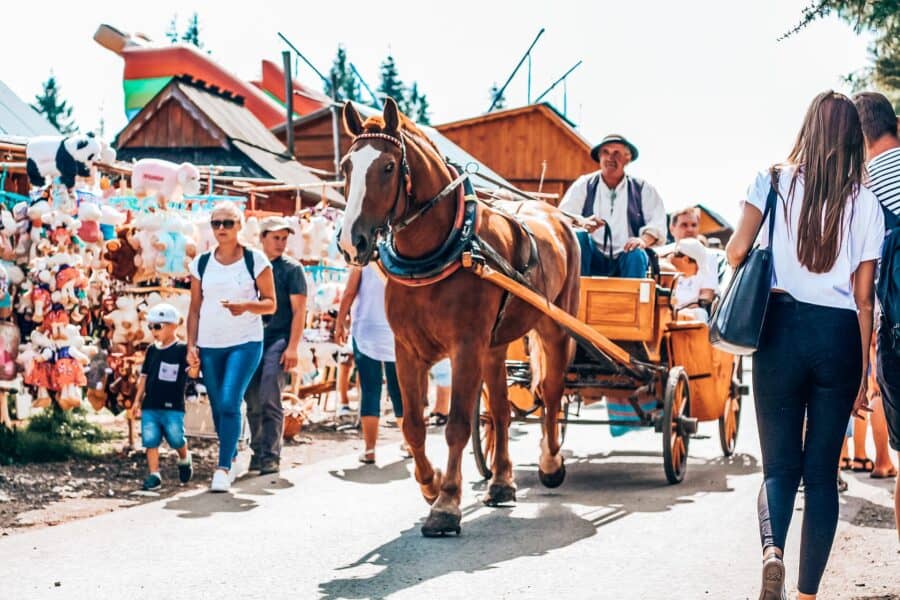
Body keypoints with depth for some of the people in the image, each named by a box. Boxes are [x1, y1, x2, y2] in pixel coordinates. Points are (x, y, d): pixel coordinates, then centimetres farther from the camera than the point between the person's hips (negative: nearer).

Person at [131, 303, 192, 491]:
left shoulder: (181, 350, -5)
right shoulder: (152, 350, 11)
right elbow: (145, 376, 17)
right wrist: (138, 400, 16)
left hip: (173, 406, -5)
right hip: (150, 405, 5)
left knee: (176, 439, -4)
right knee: (150, 440, -1)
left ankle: (184, 460, 27)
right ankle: (154, 475, 4)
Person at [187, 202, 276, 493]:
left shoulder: (255, 260, -1)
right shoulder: (201, 263, 8)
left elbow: (270, 304, 0)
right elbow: (195, 308, 11)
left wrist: (246, 306, -19)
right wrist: (191, 345, 2)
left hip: (245, 342, -4)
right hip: (209, 345, 4)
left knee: (230, 403, -16)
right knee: (218, 408, 8)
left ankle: (223, 469, -14)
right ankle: (232, 460, 25)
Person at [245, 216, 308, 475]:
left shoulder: (292, 269, 2)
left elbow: (299, 311, -3)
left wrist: (292, 347, -12)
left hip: (278, 340, -4)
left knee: (270, 401, -12)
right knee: (253, 403, 7)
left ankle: (270, 456, -10)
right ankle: (257, 452, 18)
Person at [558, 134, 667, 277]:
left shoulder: (642, 189, 9)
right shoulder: (584, 186, 9)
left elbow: (658, 223, -2)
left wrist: (644, 240, -24)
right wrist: (582, 223, -26)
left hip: (627, 259, 0)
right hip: (593, 259, 1)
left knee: (637, 254, -32)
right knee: (578, 236, -27)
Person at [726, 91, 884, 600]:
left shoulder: (774, 182, 2)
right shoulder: (866, 203, 4)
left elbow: (737, 252, -8)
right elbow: (864, 298, 4)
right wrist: (862, 376, 9)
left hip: (782, 328, 0)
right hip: (839, 336, 0)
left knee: (781, 464, 7)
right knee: (822, 472, 8)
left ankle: (772, 549, -21)